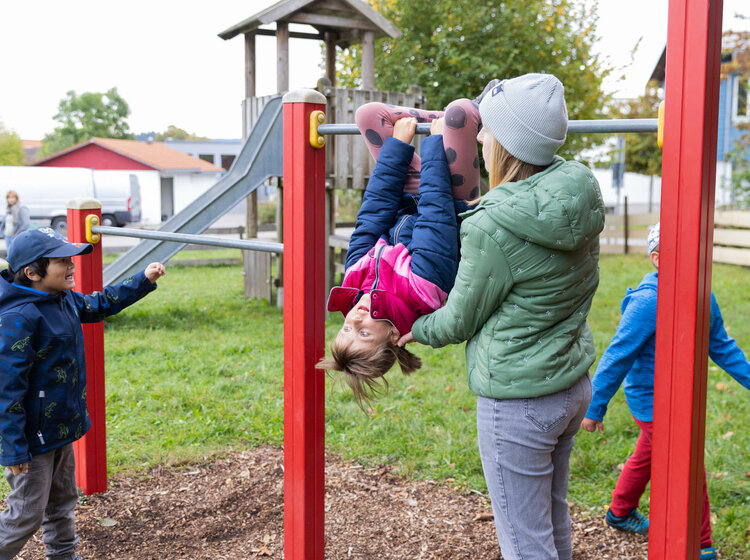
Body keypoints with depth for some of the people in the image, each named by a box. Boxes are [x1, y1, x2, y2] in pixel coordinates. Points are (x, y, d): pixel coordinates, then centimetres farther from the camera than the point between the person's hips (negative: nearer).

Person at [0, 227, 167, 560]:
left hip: (60, 428, 9)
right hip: (33, 438, -9)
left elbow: (100, 304, 22)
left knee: (62, 502, 23)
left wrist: (144, 281, 13)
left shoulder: (64, 300, 1)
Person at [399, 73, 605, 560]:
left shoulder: (495, 228, -25)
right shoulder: (578, 198, -3)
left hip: (517, 403, -8)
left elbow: (459, 321, -12)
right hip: (574, 387, 8)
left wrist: (415, 330, 10)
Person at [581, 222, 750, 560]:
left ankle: (620, 513, 48)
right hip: (653, 402, -8)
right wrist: (594, 408, -17)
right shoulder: (648, 302, -27)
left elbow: (720, 345, 10)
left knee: (646, 458, 25)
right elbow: (617, 357, -22)